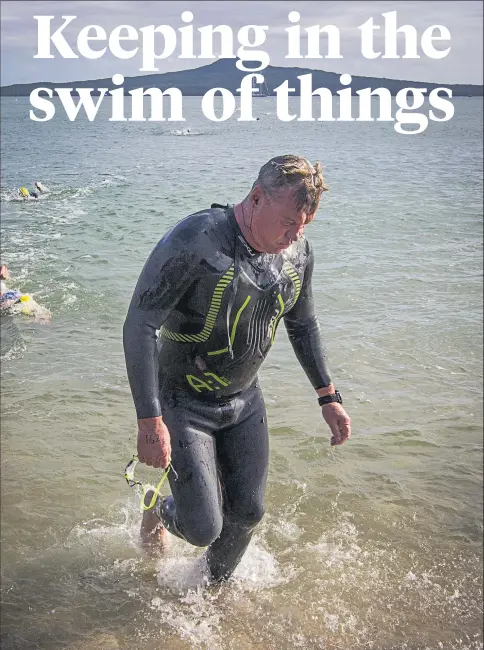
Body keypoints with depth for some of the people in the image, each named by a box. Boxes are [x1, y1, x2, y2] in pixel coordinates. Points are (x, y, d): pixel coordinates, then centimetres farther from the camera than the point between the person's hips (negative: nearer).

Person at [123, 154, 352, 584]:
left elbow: (303, 325, 11)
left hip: (245, 400, 6)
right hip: (184, 402, -6)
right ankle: (160, 510, 33)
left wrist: (329, 397, 11)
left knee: (247, 512, 13)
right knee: (203, 529, -4)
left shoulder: (299, 252, -6)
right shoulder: (195, 241, -28)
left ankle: (215, 586, 43)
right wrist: (150, 421, -28)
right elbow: (139, 326, -25)